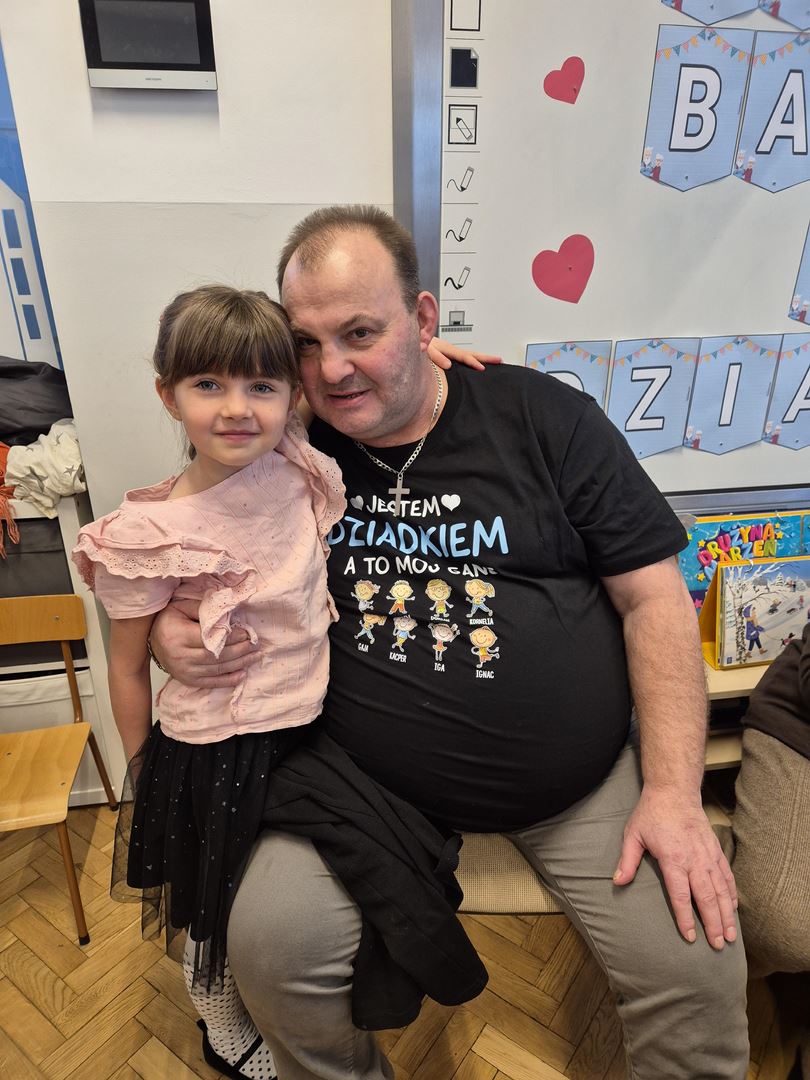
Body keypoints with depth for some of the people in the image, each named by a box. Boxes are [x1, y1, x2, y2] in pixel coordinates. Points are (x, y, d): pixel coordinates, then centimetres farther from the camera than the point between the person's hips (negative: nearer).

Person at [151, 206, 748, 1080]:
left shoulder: (547, 419, -5)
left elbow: (652, 596, -3)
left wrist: (673, 791, -10)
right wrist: (172, 629, -14)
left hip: (583, 777, 0)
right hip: (365, 780, 1)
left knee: (699, 970, -12)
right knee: (268, 947, -15)